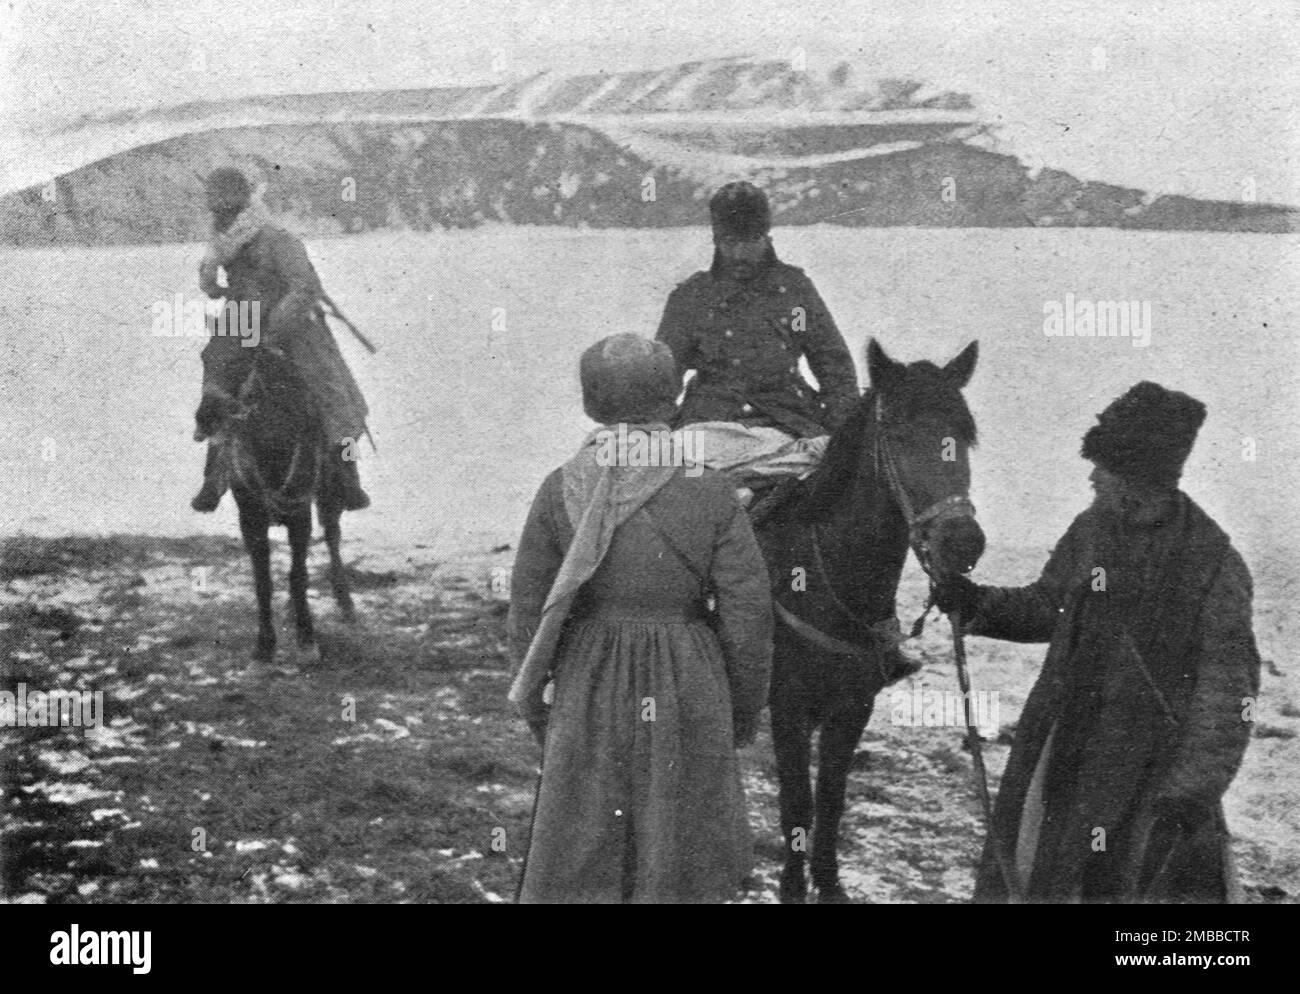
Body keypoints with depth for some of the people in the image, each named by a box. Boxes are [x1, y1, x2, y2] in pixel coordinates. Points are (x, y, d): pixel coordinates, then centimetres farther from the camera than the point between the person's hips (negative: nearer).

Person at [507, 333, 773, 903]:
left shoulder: (559, 490, -6)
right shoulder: (710, 494, -10)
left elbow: (526, 610, 0)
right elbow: (747, 617, -7)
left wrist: (531, 700, 13)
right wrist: (746, 712, 6)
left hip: (587, 692, 1)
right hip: (687, 694, -1)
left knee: (577, 863, 14)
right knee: (683, 856, 14)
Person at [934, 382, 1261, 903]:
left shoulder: (1214, 565, -17)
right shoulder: (1091, 531, 0)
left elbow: (1227, 693, -17)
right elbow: (1046, 606, 16)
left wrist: (1194, 787, -24)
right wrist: (979, 604, -1)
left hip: (1156, 762, -5)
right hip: (1066, 739, 6)